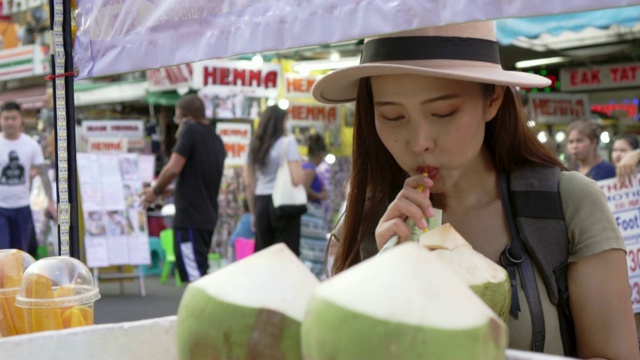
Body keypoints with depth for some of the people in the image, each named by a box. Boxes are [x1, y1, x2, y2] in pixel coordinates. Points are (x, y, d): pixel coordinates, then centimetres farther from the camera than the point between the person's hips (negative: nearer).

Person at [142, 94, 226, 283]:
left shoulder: (191, 131, -9)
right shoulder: (217, 140, 14)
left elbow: (174, 168, -17)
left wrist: (156, 191, -1)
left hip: (190, 217, -9)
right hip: (209, 217, 9)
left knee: (194, 275, -9)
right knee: (199, 275, 17)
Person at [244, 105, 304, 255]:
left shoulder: (255, 145, 11)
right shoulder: (287, 142, -6)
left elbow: (248, 183, 13)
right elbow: (297, 179, -15)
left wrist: (253, 213, 20)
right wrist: (300, 165, 6)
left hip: (261, 203, 6)